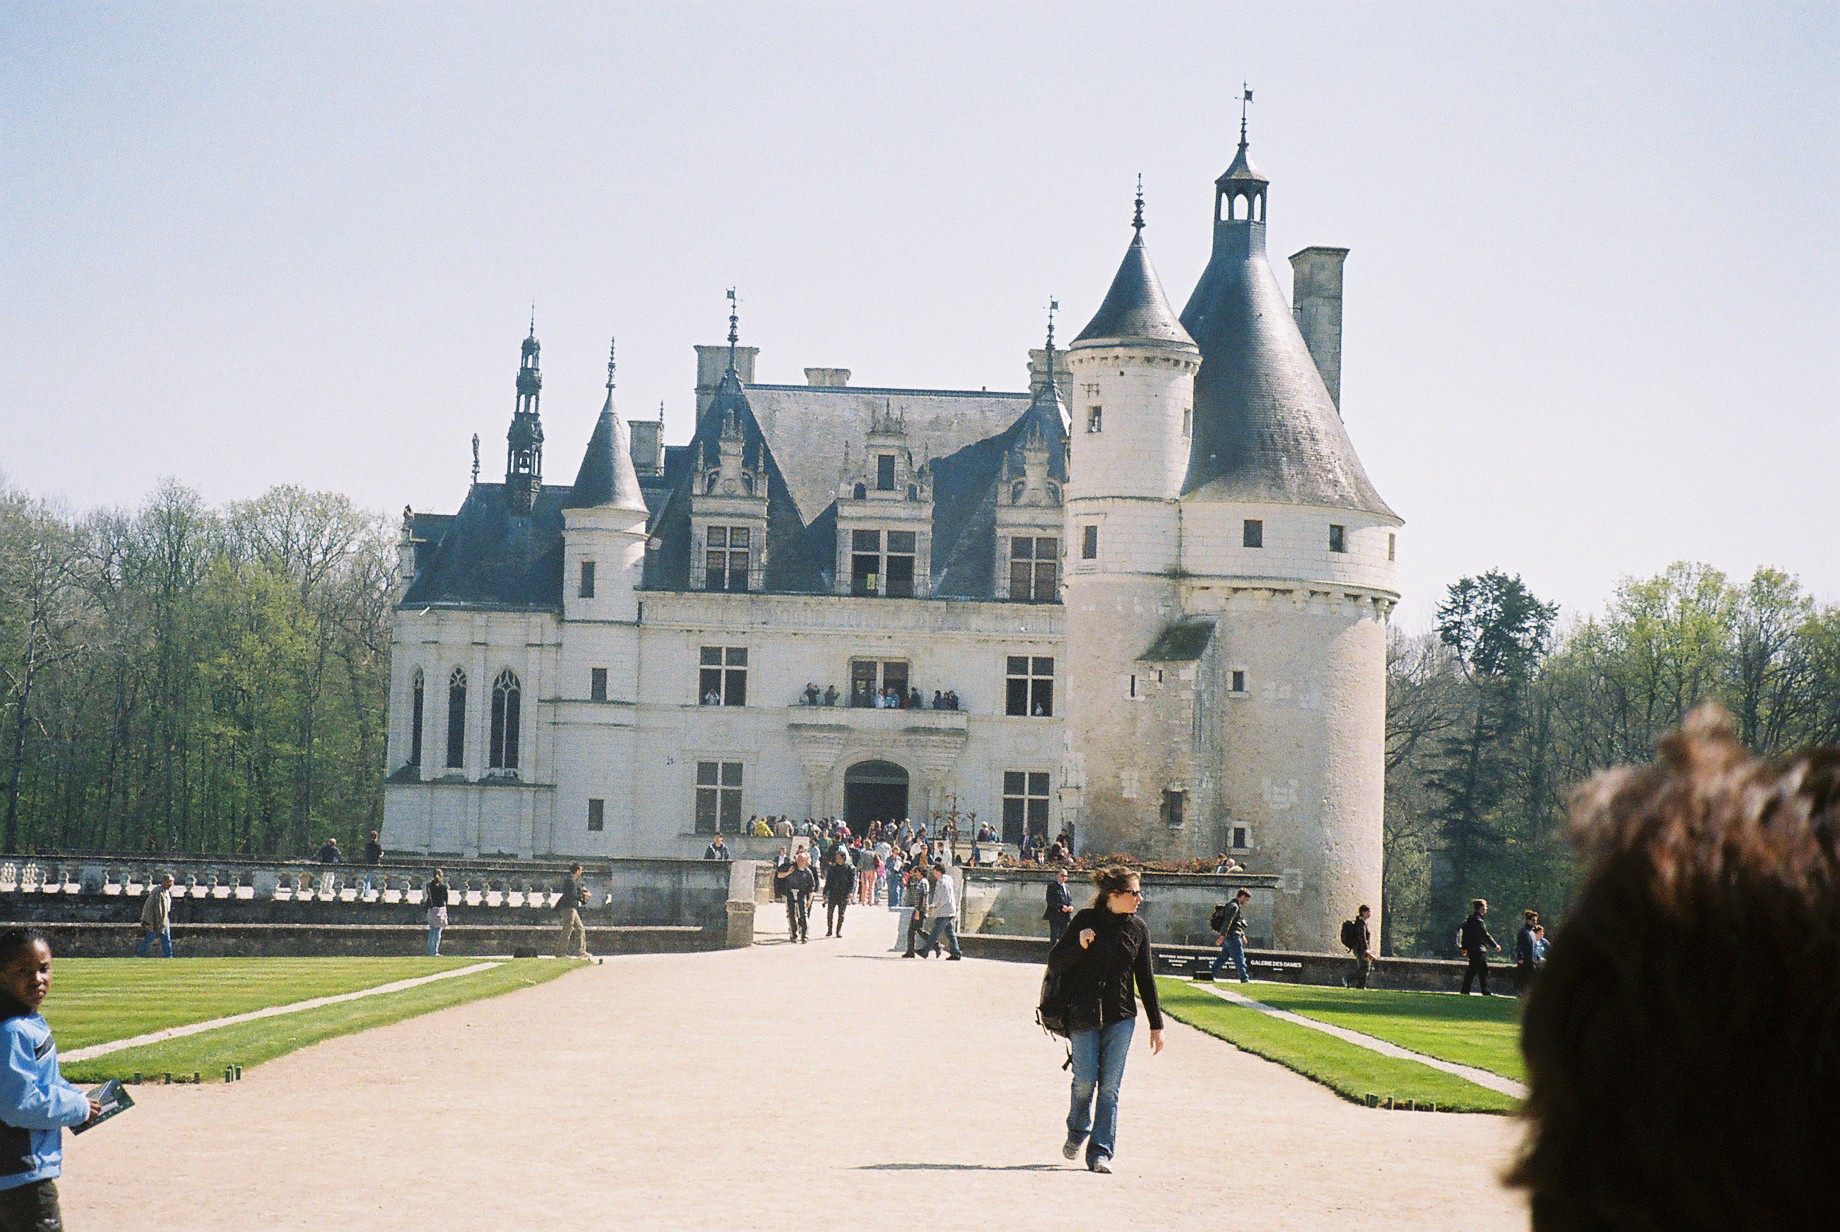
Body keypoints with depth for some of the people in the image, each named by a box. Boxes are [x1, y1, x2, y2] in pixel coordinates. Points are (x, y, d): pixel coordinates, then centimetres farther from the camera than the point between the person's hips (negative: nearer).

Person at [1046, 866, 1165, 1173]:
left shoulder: (1137, 929, 6)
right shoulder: (1085, 921, -3)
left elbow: (1146, 979, 12)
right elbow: (1055, 963, -1)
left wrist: (1156, 1024, 11)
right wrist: (1079, 945, -19)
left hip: (1121, 1017, 2)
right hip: (1083, 1015, -2)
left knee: (1110, 1086, -3)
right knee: (1085, 1080, -6)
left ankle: (1101, 1152, 0)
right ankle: (1077, 1132, 23)